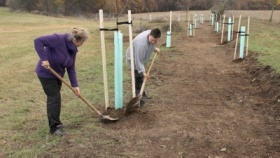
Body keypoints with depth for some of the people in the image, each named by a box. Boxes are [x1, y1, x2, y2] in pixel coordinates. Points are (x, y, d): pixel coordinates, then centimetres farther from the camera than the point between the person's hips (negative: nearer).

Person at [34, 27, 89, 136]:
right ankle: (54, 127, 2)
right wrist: (44, 59, -35)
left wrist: (74, 85, -7)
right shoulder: (58, 39, -27)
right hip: (46, 73, -8)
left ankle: (54, 123, 32)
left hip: (57, 74, 8)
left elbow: (71, 68, -1)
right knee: (55, 98, -8)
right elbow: (38, 41, -31)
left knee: (53, 98, 17)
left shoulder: (73, 48, -4)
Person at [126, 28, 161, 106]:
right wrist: (143, 71, -35)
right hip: (134, 59, -8)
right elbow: (138, 59, -35)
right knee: (138, 77, -11)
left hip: (141, 58, 8)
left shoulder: (152, 35, -16)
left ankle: (141, 92, 41)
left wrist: (154, 48, -5)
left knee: (141, 76, 22)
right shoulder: (142, 43, -41)